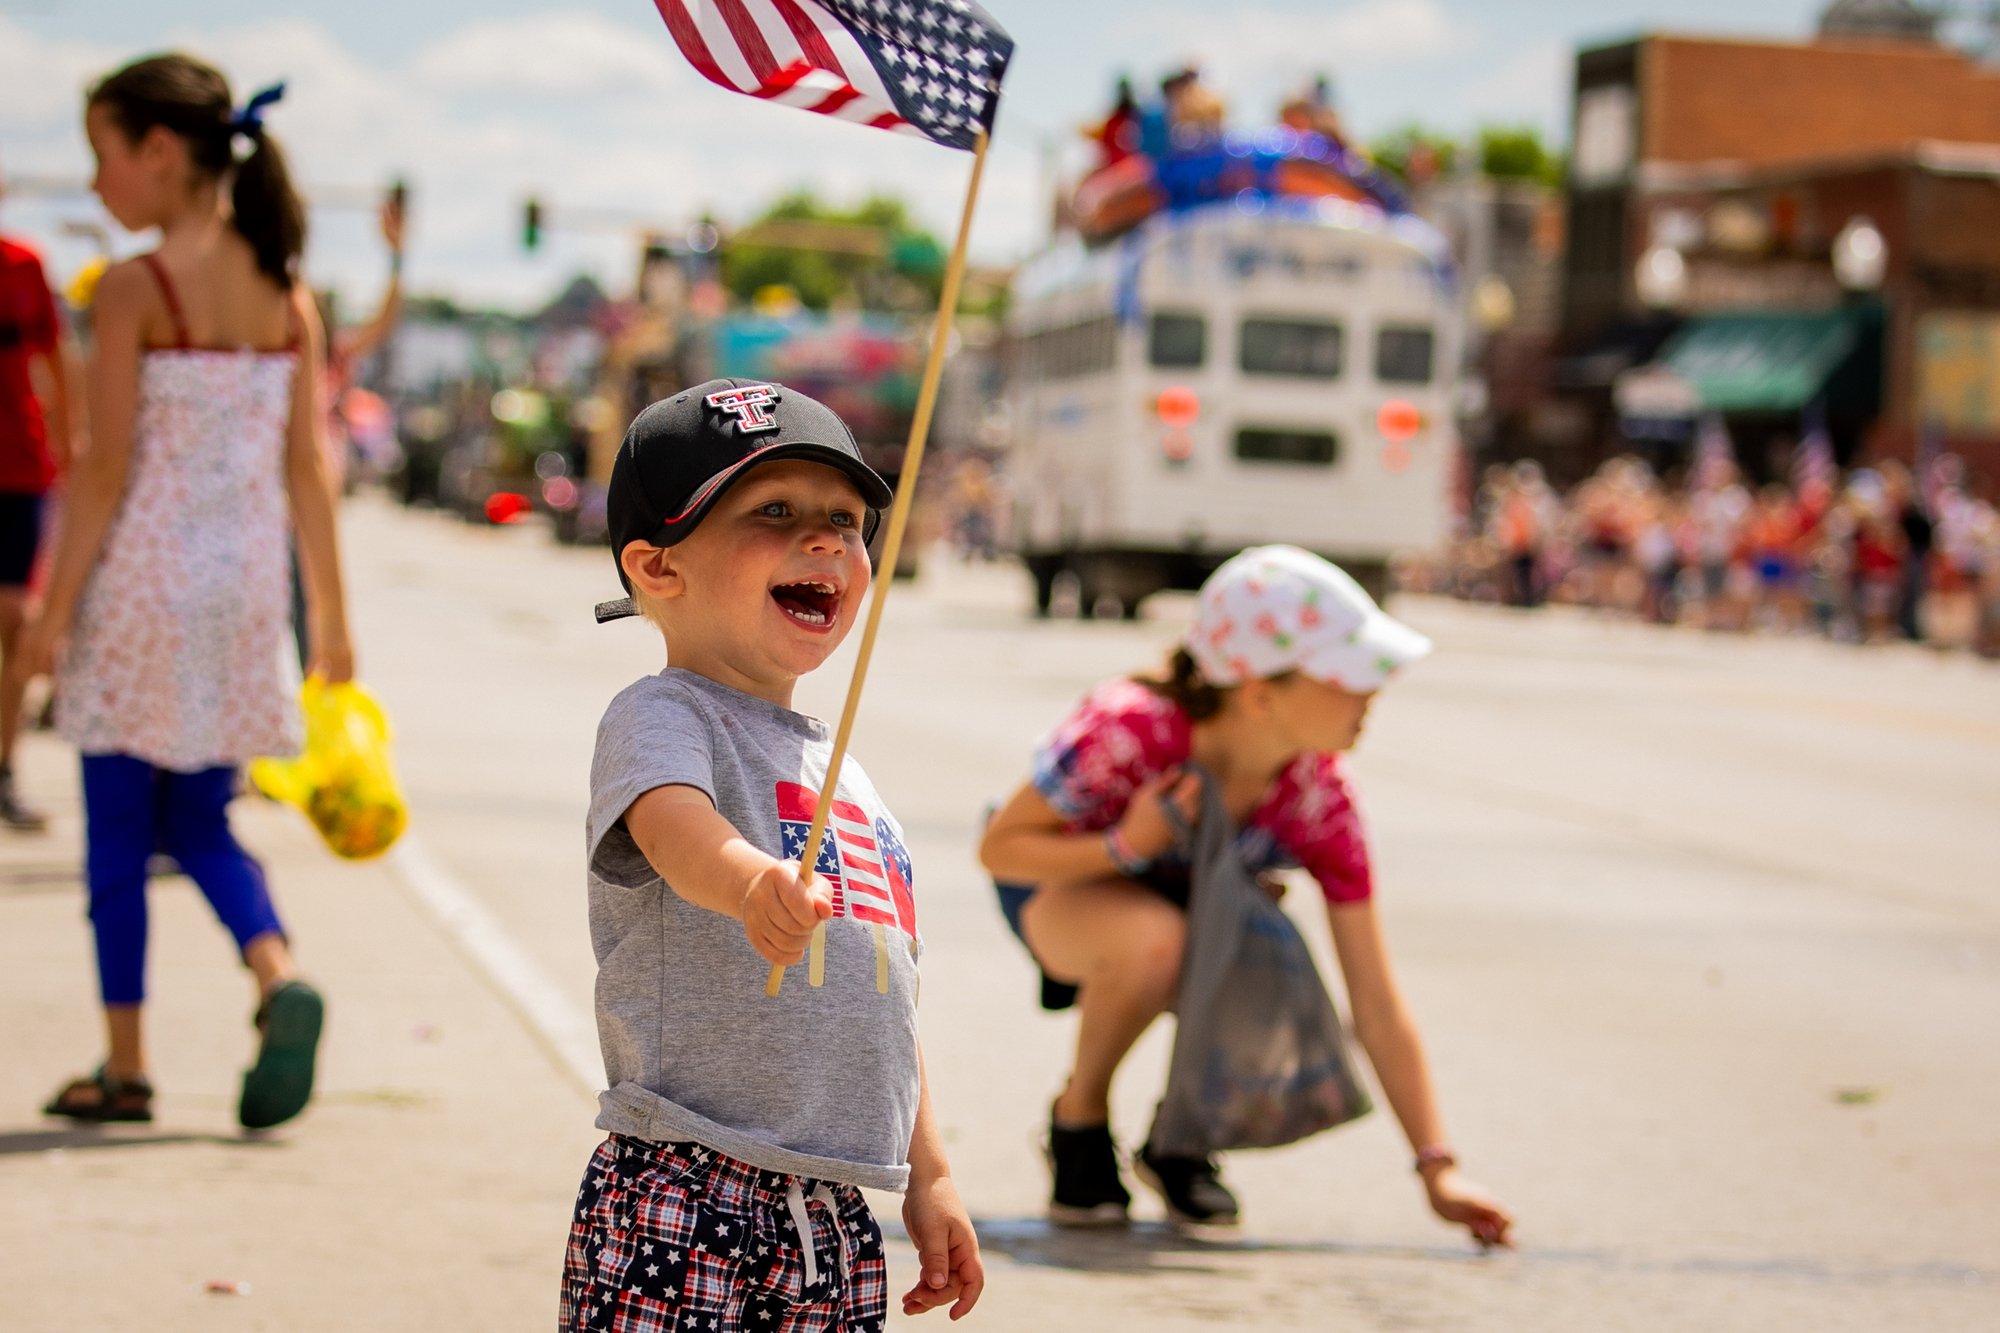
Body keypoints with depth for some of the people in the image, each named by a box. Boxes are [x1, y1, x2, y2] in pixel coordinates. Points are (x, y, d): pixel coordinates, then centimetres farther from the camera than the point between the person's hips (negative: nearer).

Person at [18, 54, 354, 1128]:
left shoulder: (133, 292, -11)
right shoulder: (288, 296, 4)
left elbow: (105, 470, -12)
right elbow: (308, 469, 5)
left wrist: (54, 607, -6)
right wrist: (331, 615, 10)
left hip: (141, 581, -5)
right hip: (244, 591, 5)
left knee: (118, 829, 7)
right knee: (199, 822, 16)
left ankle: (124, 1065, 13)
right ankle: (278, 975, -10)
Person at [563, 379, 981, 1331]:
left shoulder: (847, 778, 20)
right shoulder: (660, 717, -4)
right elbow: (674, 823, -29)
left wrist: (927, 1180, 23)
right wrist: (753, 883, -50)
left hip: (832, 1222, 7)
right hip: (680, 1198, -7)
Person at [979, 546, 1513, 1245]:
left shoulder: (1320, 800, -24)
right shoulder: (1130, 733, -35)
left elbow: (1376, 1001, -20)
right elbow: (999, 847, -20)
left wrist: (1439, 1169, -23)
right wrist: (1126, 847, -37)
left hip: (1196, 902, 3)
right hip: (1065, 887, -3)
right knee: (1154, 938, -39)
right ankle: (1079, 1118, -10)